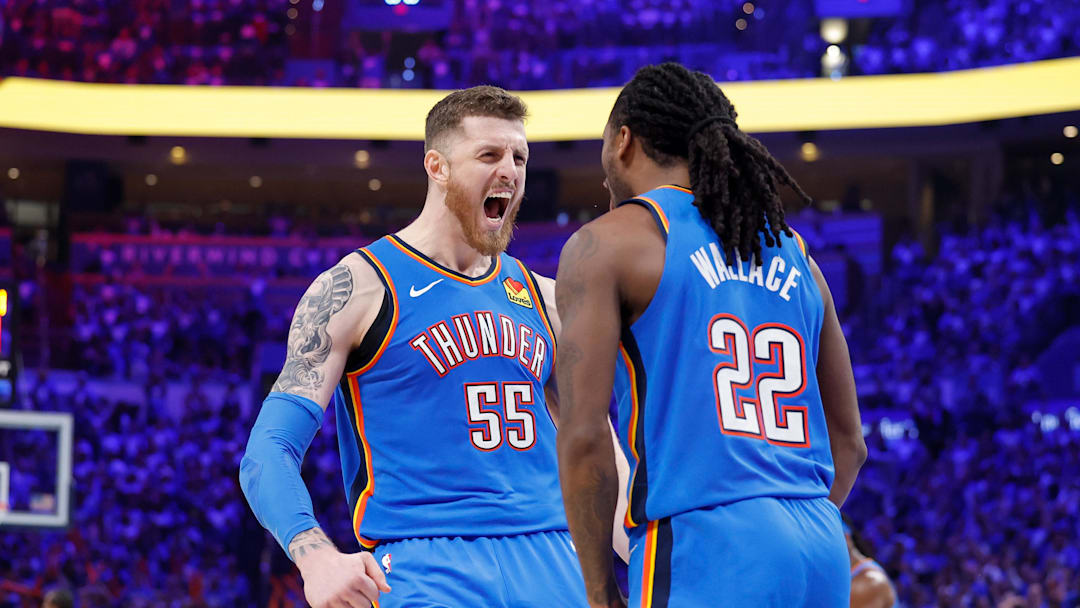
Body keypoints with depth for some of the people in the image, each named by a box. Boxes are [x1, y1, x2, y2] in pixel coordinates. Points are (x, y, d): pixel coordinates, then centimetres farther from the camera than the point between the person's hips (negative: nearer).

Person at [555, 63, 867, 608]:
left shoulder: (607, 242, 2)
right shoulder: (792, 252, 21)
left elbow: (583, 436, -6)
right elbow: (847, 442, 22)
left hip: (702, 547, -7)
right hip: (822, 551, 7)